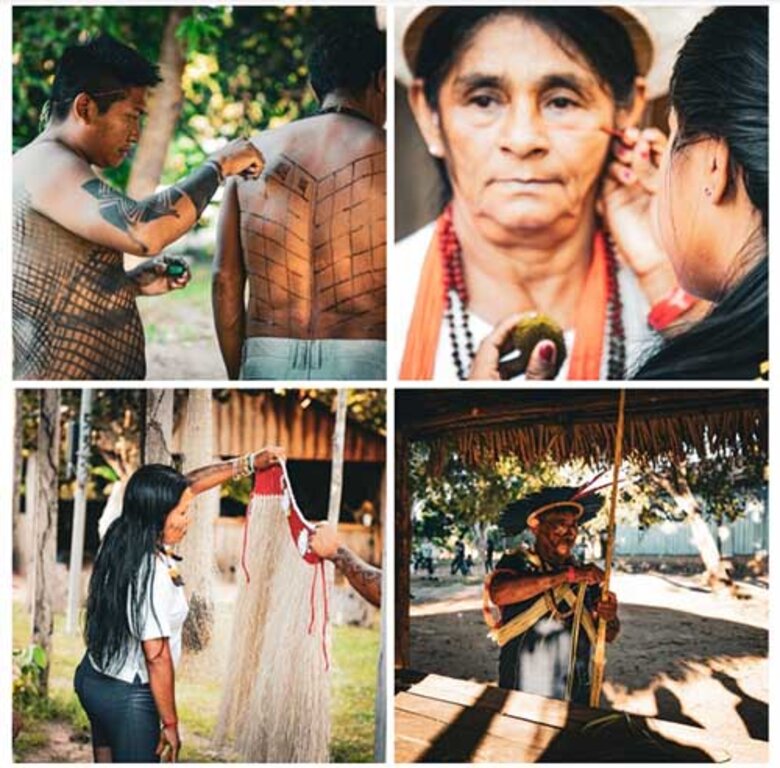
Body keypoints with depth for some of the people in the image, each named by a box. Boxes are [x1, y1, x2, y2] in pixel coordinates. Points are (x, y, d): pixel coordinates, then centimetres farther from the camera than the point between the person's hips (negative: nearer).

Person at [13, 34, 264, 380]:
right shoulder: (47, 164, -13)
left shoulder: (44, 166, 19)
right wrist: (218, 166, -15)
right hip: (64, 374, -10)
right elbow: (144, 232, -28)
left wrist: (131, 283, 10)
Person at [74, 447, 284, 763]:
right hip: (129, 696, -8)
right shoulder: (152, 574, -29)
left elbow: (189, 485, 7)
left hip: (92, 677, 8)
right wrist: (170, 724, -14)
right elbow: (157, 657, -24)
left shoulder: (121, 537, -4)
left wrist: (248, 463, 9)